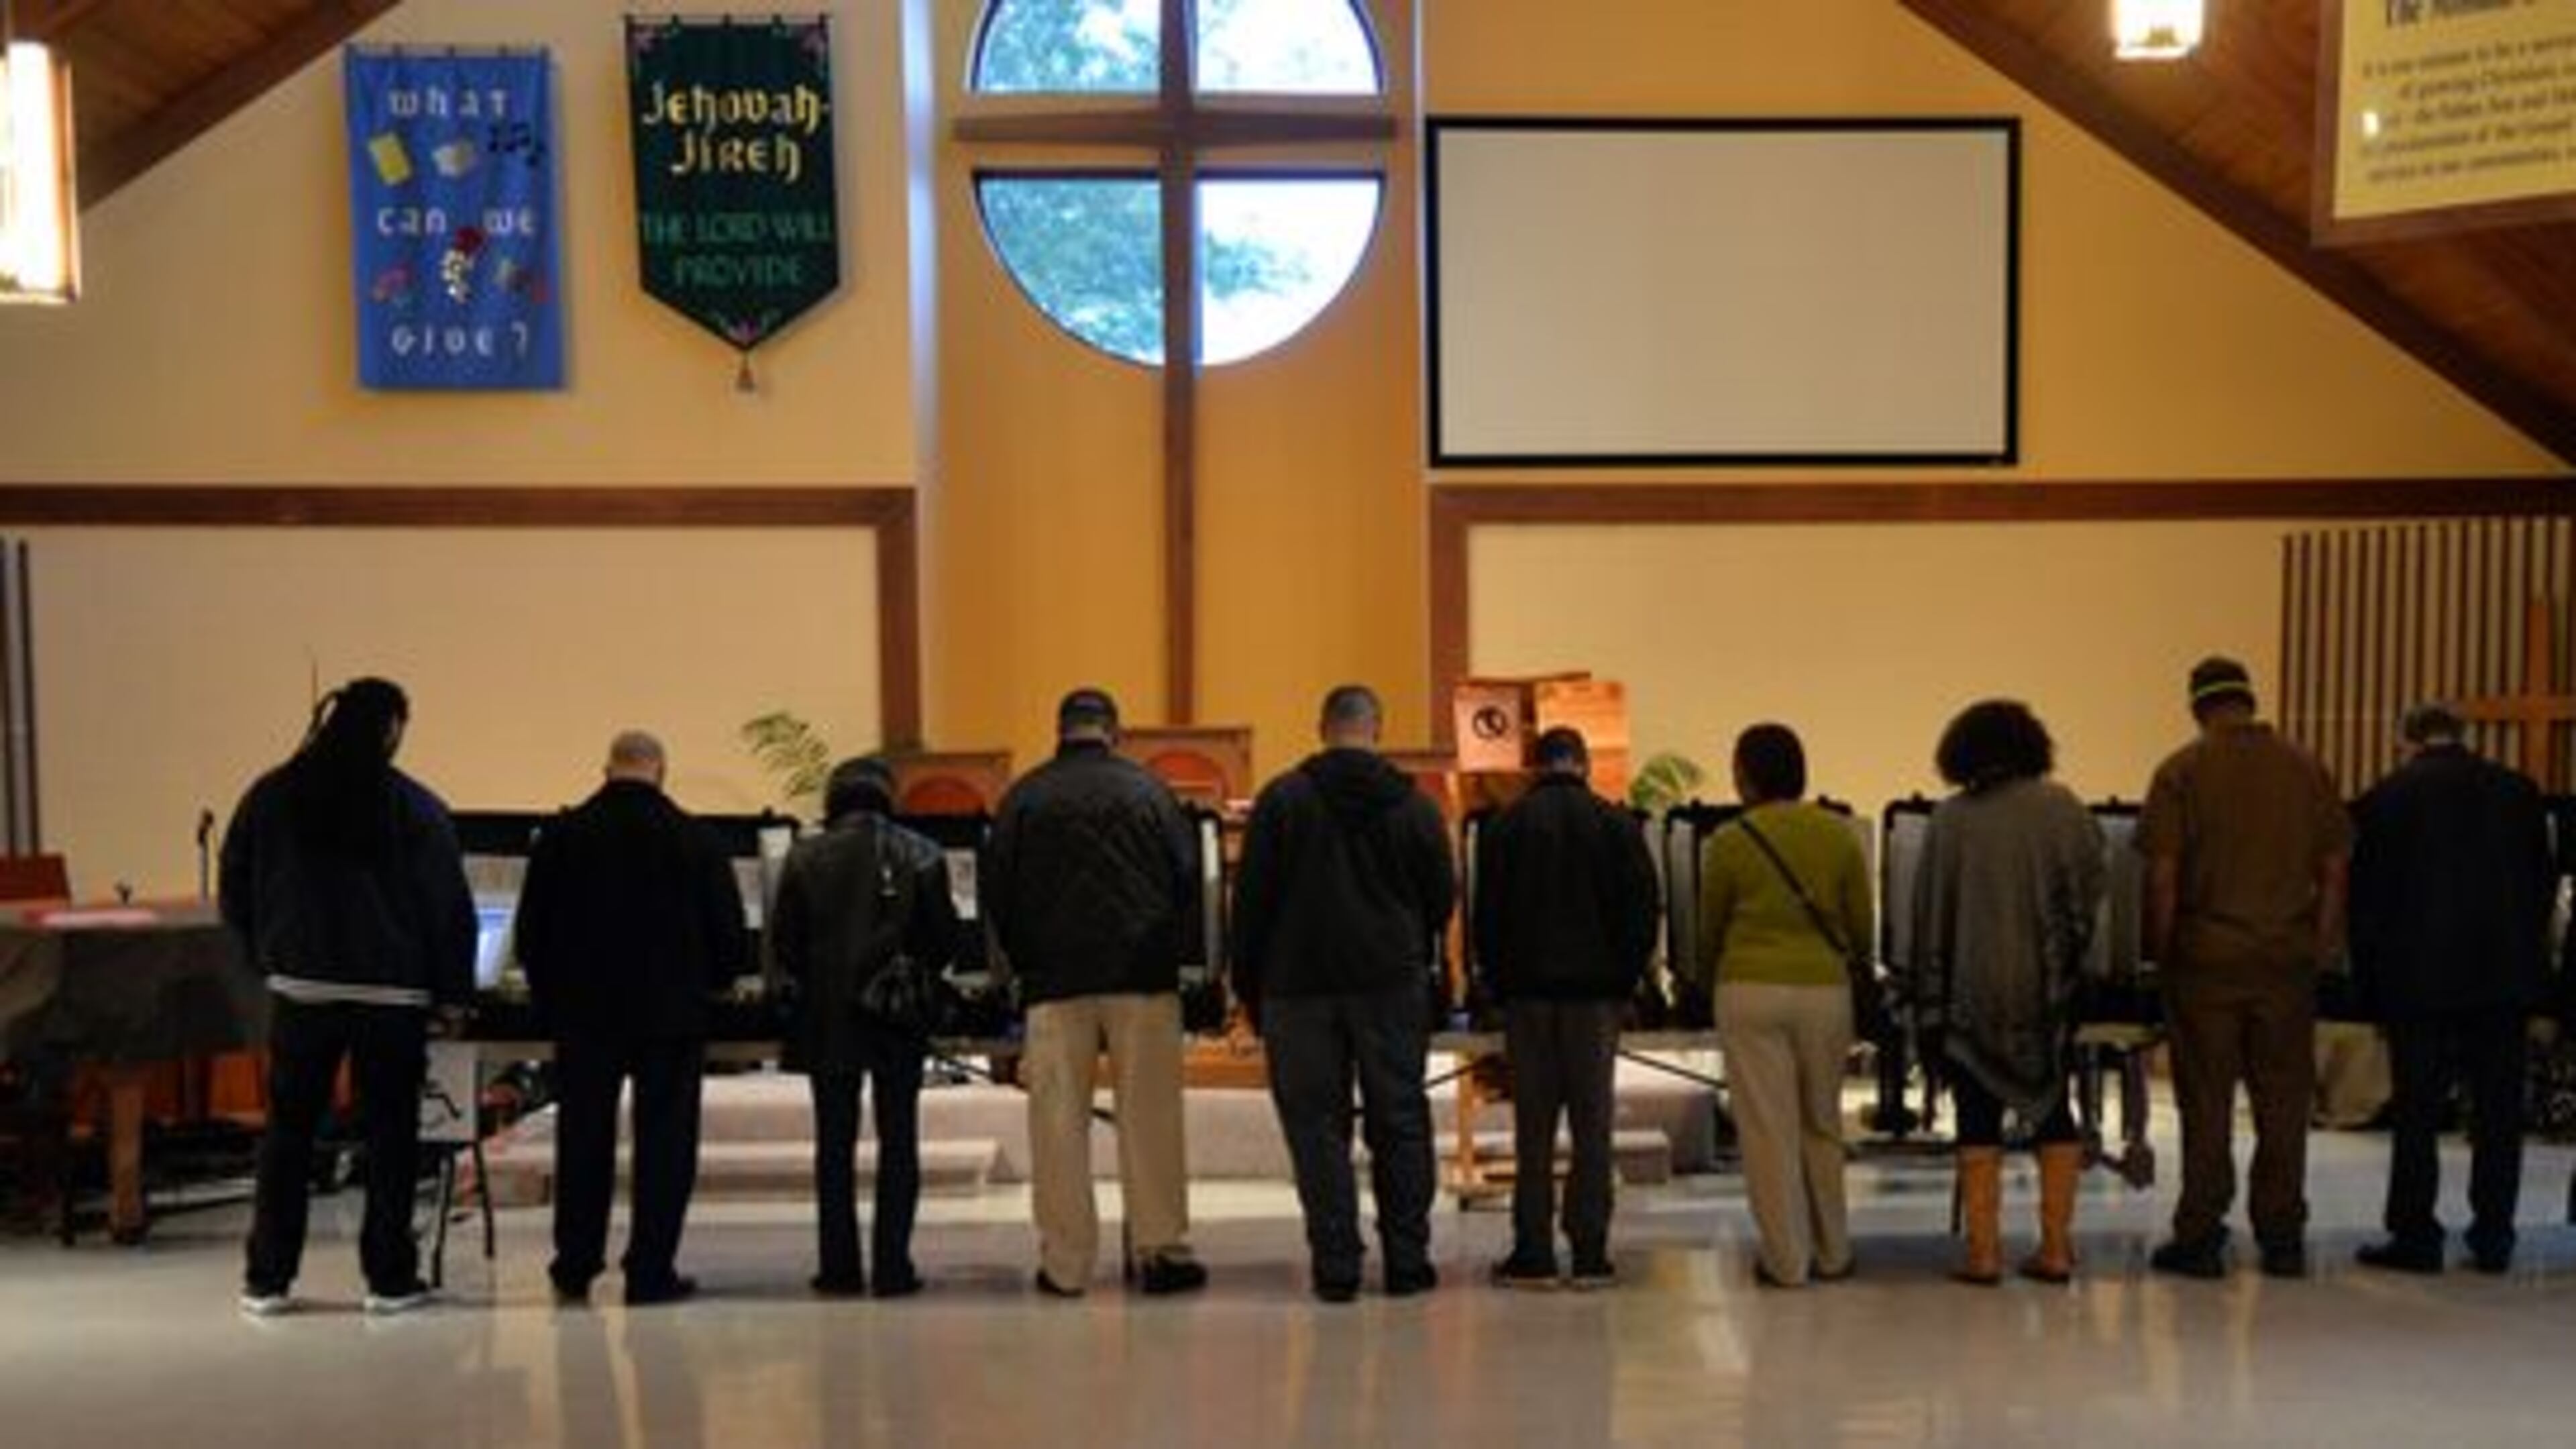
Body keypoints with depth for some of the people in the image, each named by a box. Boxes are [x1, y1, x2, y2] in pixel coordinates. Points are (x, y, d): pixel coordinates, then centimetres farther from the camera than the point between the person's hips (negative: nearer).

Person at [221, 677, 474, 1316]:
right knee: (390, 1135, 5)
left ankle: (267, 1280, 14)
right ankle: (390, 1279, 8)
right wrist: (453, 992, 3)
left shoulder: (271, 797, 2)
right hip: (392, 995, -2)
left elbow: (237, 894, 8)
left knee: (288, 1133, 10)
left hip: (299, 989, 3)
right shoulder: (415, 808, -7)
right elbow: (450, 907, -6)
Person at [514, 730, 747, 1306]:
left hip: (584, 1013, 2)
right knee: (664, 1144, 5)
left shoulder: (562, 835, -2)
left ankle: (574, 1270, 17)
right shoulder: (695, 840, -6)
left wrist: (552, 998, 14)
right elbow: (728, 933, -4)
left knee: (583, 1141, 12)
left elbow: (532, 929, 2)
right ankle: (651, 1272, 4)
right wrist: (705, 983, 14)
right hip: (672, 1014, -2)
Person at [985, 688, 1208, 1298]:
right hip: (1143, 975, 0)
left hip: (1056, 979, 0)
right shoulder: (1148, 790, 4)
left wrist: (1025, 965, 15)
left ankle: (1065, 1263, 4)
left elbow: (997, 892, 4)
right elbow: (1188, 879, 4)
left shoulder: (1025, 797, 4)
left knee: (1059, 1120, 3)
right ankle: (1159, 1249, 6)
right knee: (1150, 1116, 4)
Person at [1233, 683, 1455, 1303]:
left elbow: (1250, 900, -2)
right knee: (1399, 1122, 8)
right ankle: (1406, 1260, 9)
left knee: (1317, 1125, 3)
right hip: (1392, 985, 1)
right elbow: (1443, 898, 7)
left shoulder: (1282, 799, -2)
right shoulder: (1413, 805, 3)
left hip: (1301, 985, -1)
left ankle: (1335, 1265, 2)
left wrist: (1249, 987, 5)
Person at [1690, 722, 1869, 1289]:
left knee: (1767, 1128, 3)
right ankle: (1831, 1252, 22)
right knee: (1822, 1124, 16)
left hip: (1751, 991, -3)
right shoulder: (1839, 836, 2)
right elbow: (1862, 928, 7)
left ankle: (1785, 1259, 5)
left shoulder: (1730, 842, -4)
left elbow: (1709, 930, 6)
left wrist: (1707, 984, 24)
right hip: (1824, 989, 3)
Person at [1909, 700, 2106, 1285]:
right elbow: (2094, 891, -1)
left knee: (1979, 1115, 6)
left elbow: (1930, 913, -2)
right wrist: (2073, 961, 13)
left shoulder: (1950, 819, -5)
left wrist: (1930, 1003, 3)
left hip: (1974, 990, -1)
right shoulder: (2063, 809, -2)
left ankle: (1982, 1249, 3)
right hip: (2049, 987, 2)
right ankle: (2056, 1246, 11)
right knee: (2052, 1109, 13)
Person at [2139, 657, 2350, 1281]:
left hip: (2205, 956, -2)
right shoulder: (2306, 769, 4)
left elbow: (2163, 875, -8)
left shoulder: (2183, 771, -5)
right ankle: (2282, 1238, 13)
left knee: (2206, 1101, 3)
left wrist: (2161, 950, 1)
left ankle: (2200, 1237, 6)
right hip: (2288, 960, 2)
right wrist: (2322, 946, 12)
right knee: (2283, 1101, 8)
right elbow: (2334, 868, 5)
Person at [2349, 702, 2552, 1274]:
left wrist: (2371, 985, 6)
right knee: (2499, 1114, 9)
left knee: (2416, 1113, 3)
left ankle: (2415, 1236, 5)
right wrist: (2528, 959, 17)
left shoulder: (2384, 800, -4)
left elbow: (2365, 901, -2)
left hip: (2418, 982, -3)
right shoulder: (2518, 791, 5)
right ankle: (2493, 1238, 12)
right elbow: (2544, 884, 9)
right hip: (2505, 977, 3)